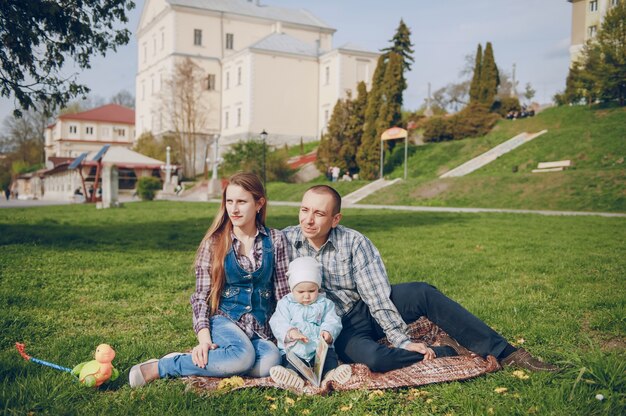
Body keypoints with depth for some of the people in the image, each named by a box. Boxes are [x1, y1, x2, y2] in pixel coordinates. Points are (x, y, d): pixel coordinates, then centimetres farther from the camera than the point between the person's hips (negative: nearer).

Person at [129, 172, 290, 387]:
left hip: (261, 327, 2)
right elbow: (201, 294, -1)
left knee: (271, 360, -33)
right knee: (242, 356, -36)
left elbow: (283, 291, 4)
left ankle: (199, 362, -15)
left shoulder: (275, 240, 3)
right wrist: (204, 337, -14)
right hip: (225, 319, -2)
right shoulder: (214, 242, 0)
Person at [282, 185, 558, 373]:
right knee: (374, 359, -35)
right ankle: (450, 351, -13)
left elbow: (376, 293, -14)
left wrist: (401, 340, -18)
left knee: (422, 293, -24)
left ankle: (503, 353, -16)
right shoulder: (284, 241, -12)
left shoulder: (353, 242, -12)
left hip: (366, 311, 2)